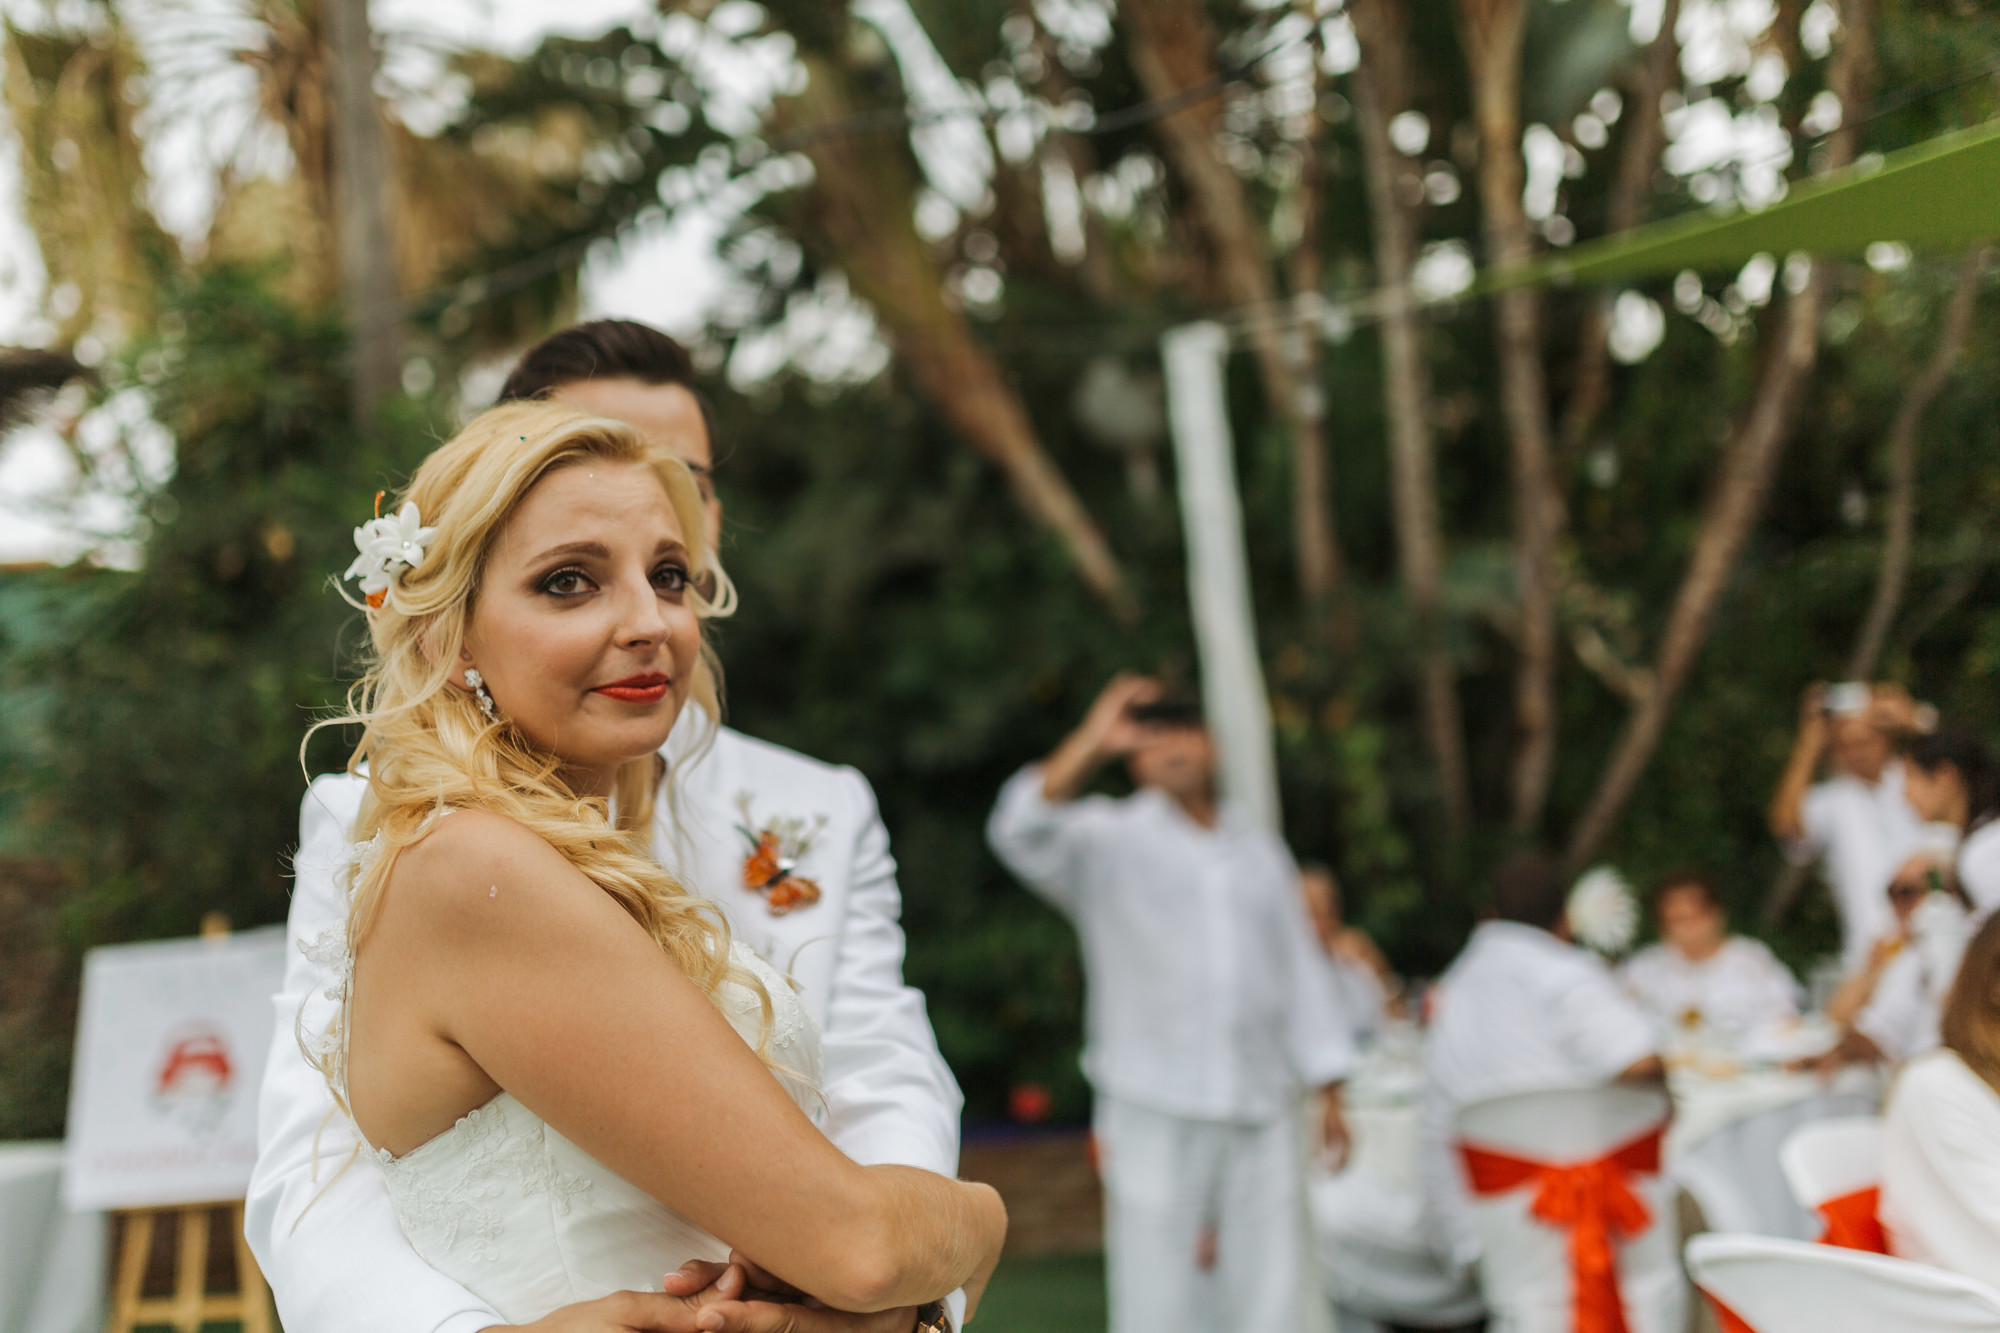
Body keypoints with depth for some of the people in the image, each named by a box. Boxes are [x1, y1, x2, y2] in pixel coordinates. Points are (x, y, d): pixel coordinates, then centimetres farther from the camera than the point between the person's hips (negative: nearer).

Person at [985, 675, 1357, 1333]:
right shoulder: (1108, 840, 2)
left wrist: (1328, 1090, 13)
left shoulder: (1260, 847, 15)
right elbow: (1023, 830, -19)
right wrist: (1092, 741, -31)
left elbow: (1301, 967, 17)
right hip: (1154, 1111, -4)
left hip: (1263, 1110, 4)